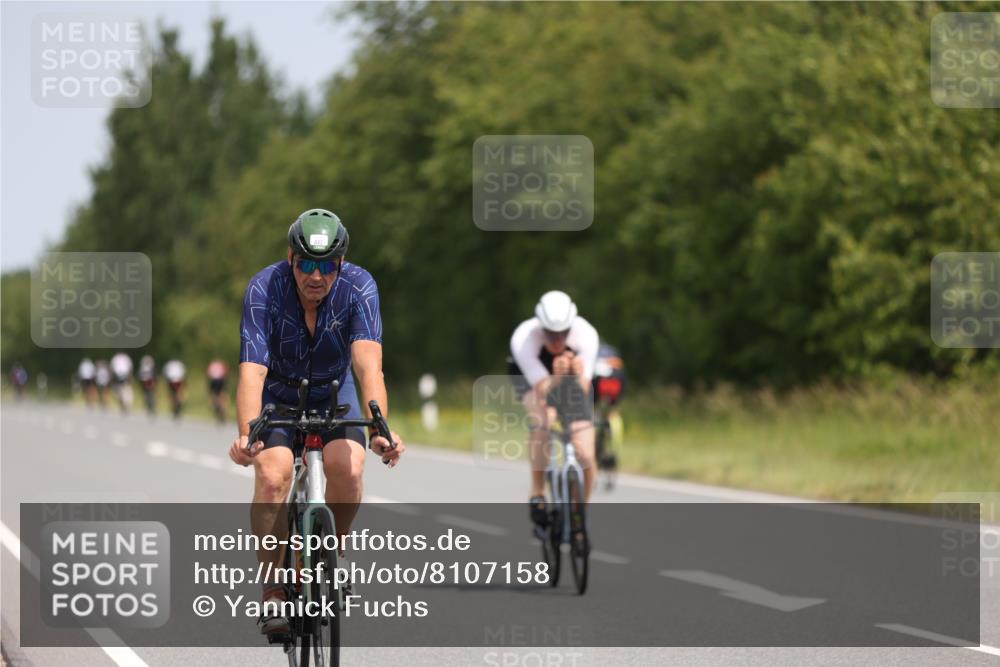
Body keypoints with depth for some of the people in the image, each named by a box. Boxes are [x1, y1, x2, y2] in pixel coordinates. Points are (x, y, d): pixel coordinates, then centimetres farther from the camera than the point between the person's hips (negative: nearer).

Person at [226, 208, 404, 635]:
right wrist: (247, 435, -52)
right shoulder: (265, 289, -27)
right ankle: (272, 588, -14)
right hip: (277, 394, -1)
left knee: (347, 467, -27)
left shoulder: (358, 287, -24)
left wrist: (379, 431, -52)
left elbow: (368, 363, -36)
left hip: (333, 393, 1)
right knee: (272, 476, -27)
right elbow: (251, 372, -35)